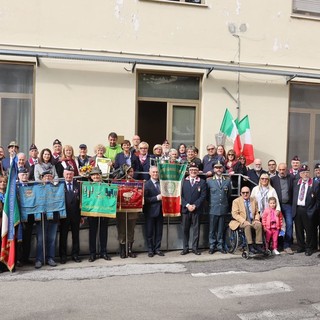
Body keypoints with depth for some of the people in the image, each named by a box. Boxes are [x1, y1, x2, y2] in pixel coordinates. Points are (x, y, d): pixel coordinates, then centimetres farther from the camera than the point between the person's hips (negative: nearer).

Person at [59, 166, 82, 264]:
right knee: (63, 236, 7)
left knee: (76, 236, 10)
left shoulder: (78, 185, 3)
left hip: (75, 214, 2)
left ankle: (75, 255, 21)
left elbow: (81, 200, 2)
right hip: (64, 214, -2)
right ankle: (63, 256, 17)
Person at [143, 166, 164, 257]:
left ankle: (157, 249, 20)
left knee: (159, 231, 10)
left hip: (160, 210, 5)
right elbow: (145, 199, -14)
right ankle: (150, 250, 15)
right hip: (151, 211, -5)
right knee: (150, 232, 5)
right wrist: (157, 198, -20)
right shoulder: (146, 184, -7)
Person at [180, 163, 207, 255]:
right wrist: (187, 205, -11)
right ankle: (185, 248, 13)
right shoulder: (183, 181, 6)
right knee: (185, 229, 5)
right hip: (185, 209, 1)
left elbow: (203, 196, -2)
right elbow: (181, 195, 1)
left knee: (196, 229, 4)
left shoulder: (202, 182, 5)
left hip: (196, 209, 0)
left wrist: (194, 205, -11)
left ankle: (195, 248, 13)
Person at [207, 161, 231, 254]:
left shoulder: (227, 181, 7)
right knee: (212, 229, 3)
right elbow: (206, 195, 6)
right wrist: (211, 202, 5)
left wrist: (225, 202, 13)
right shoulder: (209, 181, 0)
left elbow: (229, 194, 15)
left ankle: (220, 246, 18)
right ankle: (212, 246, 13)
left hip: (223, 209, 2)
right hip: (213, 209, -2)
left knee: (221, 229, 8)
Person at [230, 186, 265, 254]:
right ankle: (250, 246, -35)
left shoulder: (254, 201, 15)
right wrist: (244, 221, -19)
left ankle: (258, 245, -26)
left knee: (259, 224, -29)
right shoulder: (236, 201, 3)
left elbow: (257, 213, 18)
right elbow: (235, 214, -6)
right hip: (241, 222, -3)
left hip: (252, 221, 3)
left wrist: (256, 219, -5)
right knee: (247, 225, -36)